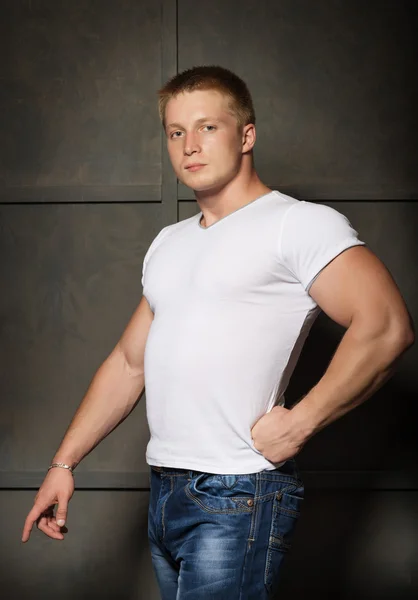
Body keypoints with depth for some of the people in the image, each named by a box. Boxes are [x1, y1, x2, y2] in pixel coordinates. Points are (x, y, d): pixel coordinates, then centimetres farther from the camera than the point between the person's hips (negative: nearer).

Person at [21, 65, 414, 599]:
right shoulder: (168, 244, 18)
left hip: (236, 499, -7)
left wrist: (298, 423, -17)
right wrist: (64, 463, 18)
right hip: (164, 494, 7)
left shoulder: (299, 224, -7)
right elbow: (129, 362, 22)